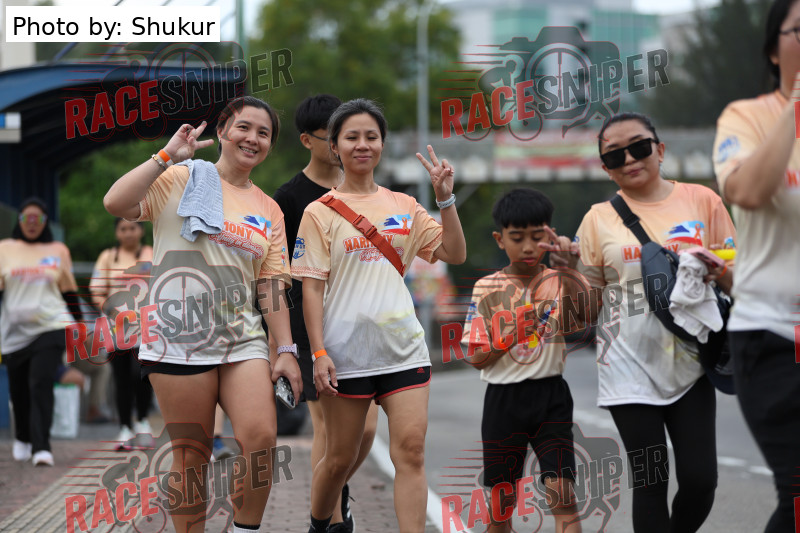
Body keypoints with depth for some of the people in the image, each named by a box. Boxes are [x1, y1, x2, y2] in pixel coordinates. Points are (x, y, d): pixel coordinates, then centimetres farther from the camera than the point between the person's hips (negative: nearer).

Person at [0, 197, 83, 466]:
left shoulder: (58, 251, 10)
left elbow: (69, 290, 16)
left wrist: (79, 322, 17)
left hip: (51, 327, -1)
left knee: (41, 384, -17)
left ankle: (41, 447, -19)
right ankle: (22, 439, 32)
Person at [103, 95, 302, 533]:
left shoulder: (269, 211, 16)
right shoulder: (180, 180, 3)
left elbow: (270, 287, 14)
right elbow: (116, 203, -13)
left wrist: (286, 349, 6)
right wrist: (168, 154, -12)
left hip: (244, 341, 3)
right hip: (180, 340, -3)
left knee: (260, 437, -14)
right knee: (191, 454, -2)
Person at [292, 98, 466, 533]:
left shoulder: (404, 207, 11)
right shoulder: (320, 212, 0)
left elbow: (454, 254, 8)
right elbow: (311, 288, -4)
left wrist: (445, 198, -3)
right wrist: (318, 353, -12)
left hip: (404, 350, 3)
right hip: (345, 351, -2)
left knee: (410, 451, -8)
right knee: (340, 457, 8)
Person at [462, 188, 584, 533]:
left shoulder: (559, 282, 0)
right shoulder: (487, 288, 1)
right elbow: (477, 358, 0)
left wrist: (570, 268, -35)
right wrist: (512, 333, -16)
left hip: (550, 395, -1)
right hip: (503, 398, 1)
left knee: (561, 492, -12)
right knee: (500, 501, 10)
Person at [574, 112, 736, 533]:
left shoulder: (701, 200, 4)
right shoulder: (599, 219, 5)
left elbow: (736, 278, 9)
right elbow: (588, 305, 7)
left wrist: (712, 265, -13)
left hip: (689, 363, 1)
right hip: (630, 368, 0)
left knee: (700, 479, -5)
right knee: (650, 483, -2)